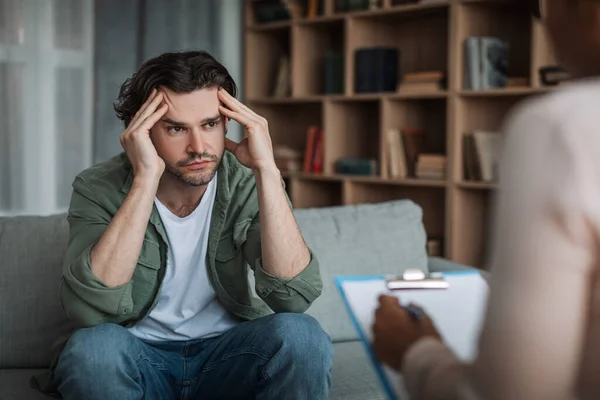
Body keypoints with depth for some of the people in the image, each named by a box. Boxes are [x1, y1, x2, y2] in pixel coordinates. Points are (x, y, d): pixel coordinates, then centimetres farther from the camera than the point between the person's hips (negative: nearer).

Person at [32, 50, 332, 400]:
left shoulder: (249, 184, -10)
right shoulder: (99, 187, -13)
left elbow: (295, 295, -24)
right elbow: (91, 310, -30)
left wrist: (267, 169, -30)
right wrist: (145, 179, -33)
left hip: (228, 356, 1)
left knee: (301, 335, -28)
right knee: (93, 346, -32)